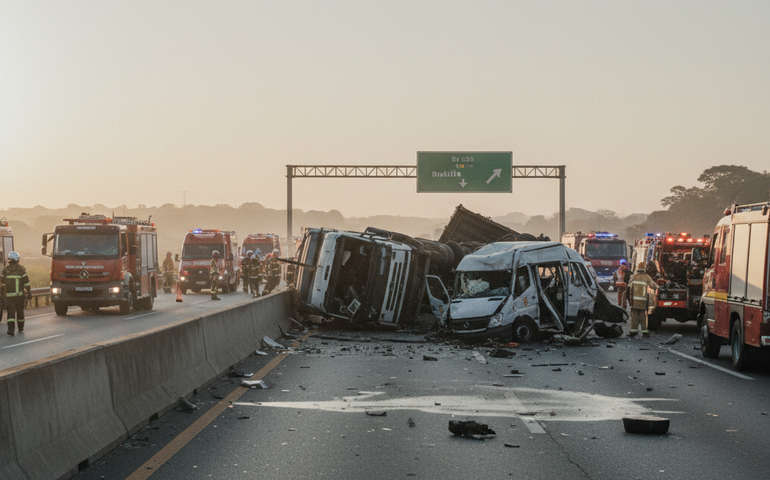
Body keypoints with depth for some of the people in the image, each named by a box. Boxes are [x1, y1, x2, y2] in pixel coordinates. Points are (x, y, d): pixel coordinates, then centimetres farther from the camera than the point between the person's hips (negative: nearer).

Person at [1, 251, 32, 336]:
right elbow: (26, 282, -7)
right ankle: (21, 328, 28)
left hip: (8, 295, 1)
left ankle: (11, 329, -20)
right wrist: (29, 293, -1)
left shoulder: (5, 270, 2)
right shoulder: (21, 269, -4)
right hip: (19, 295, 0)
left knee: (11, 313, -4)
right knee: (20, 312, 15)